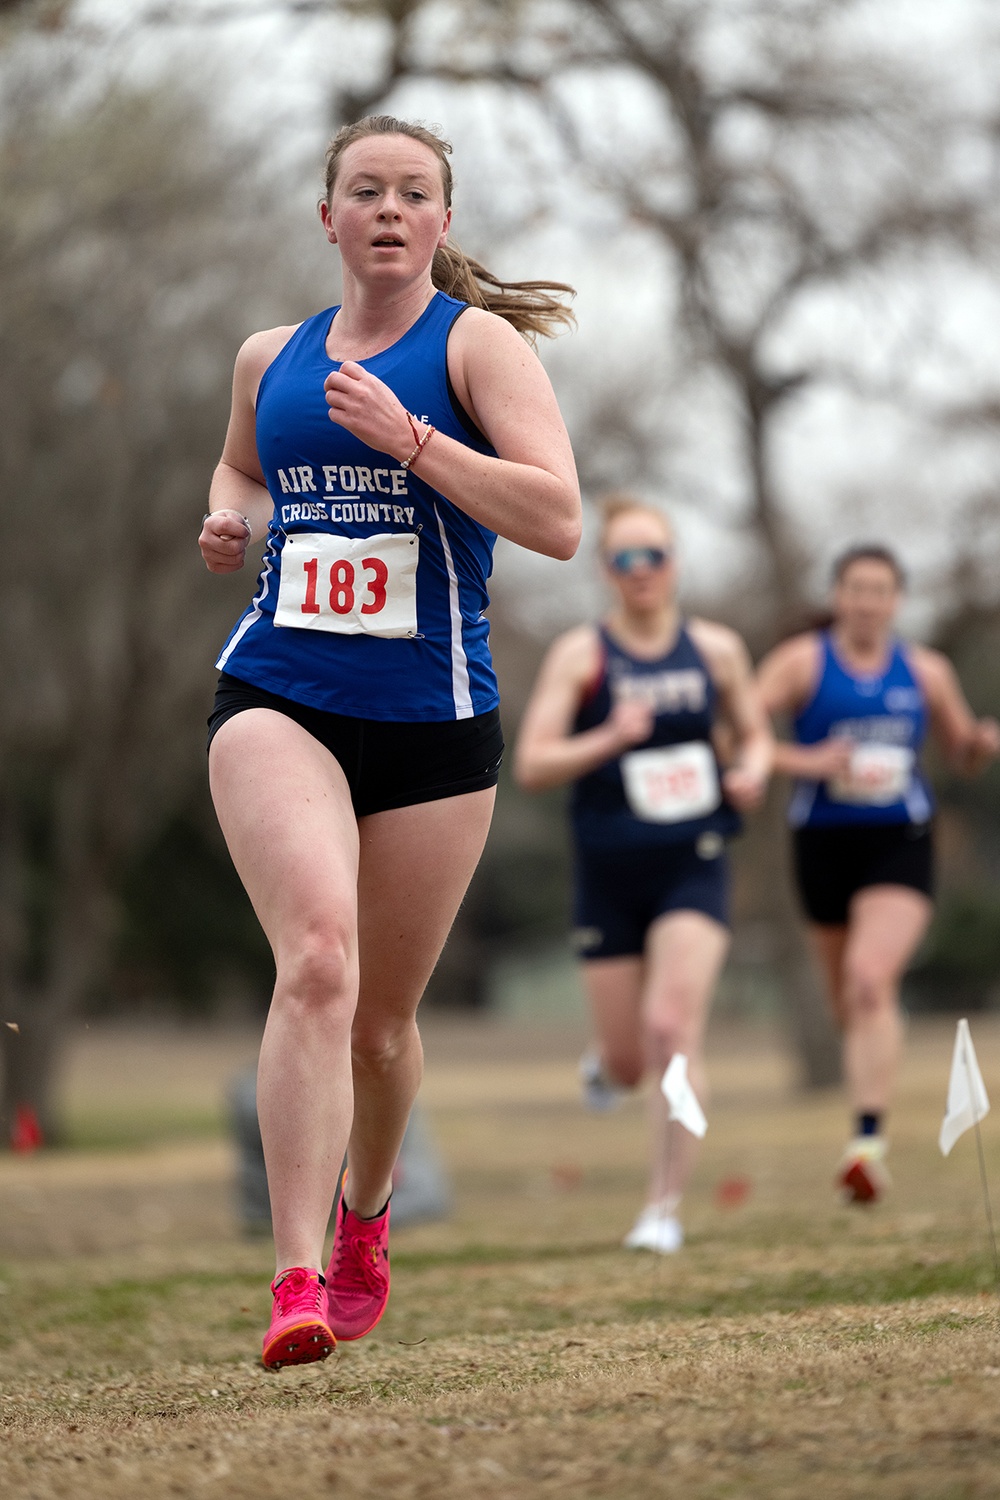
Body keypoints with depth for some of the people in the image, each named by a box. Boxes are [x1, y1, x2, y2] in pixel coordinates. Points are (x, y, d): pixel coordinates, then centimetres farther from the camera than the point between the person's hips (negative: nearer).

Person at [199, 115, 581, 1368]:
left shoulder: (476, 344, -2)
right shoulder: (269, 358, 11)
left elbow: (557, 522, -13)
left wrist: (405, 434, -19)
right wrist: (230, 520, 9)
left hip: (432, 717, -1)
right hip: (277, 697, 1)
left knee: (383, 1019, 11)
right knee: (317, 956, -24)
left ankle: (365, 1216, 42)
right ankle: (294, 1279, -29)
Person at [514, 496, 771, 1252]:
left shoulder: (717, 649, 5)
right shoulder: (581, 655, -3)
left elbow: (753, 734, 20)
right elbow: (532, 765, -9)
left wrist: (752, 771, -3)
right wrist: (609, 739, -25)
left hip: (693, 869, 0)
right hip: (610, 876, 0)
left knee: (673, 1028, -19)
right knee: (630, 1063, 6)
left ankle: (666, 1206, -10)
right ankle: (608, 1061, 47)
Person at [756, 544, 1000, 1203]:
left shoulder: (926, 671, 7)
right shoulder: (801, 662, -1)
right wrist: (806, 761, -22)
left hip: (900, 848, -1)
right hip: (825, 845, 1)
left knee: (870, 979, -23)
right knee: (849, 1001, 13)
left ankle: (870, 1138, -27)